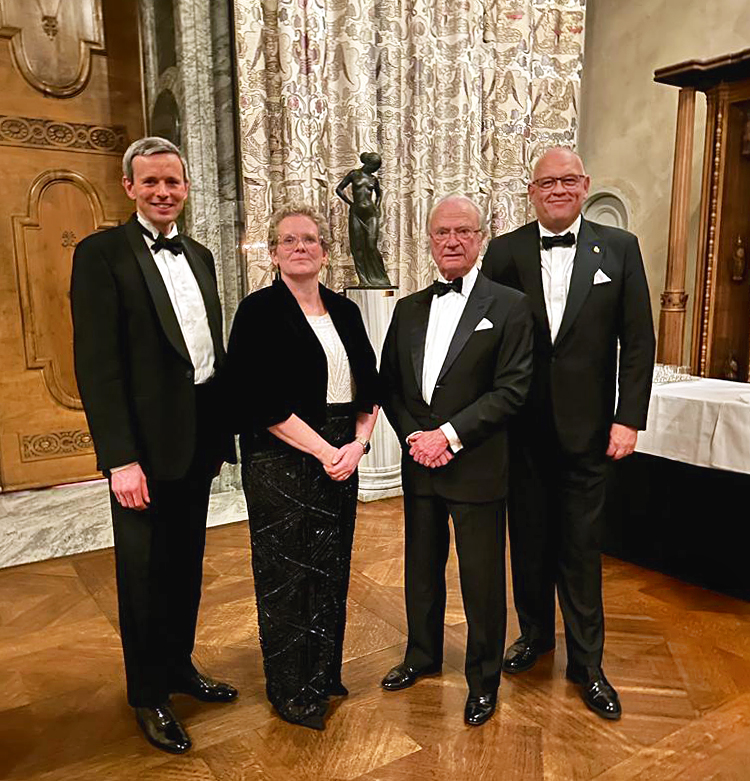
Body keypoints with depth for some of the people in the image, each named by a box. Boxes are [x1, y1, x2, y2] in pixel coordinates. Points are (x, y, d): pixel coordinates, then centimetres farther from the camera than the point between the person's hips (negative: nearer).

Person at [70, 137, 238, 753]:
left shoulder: (199, 256, 13)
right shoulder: (101, 254, -8)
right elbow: (97, 363, -14)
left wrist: (224, 429, 12)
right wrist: (120, 458, -19)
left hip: (199, 439, 6)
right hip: (146, 445, -6)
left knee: (186, 564, 18)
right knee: (145, 572, 9)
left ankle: (180, 665, 38)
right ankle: (149, 696, 27)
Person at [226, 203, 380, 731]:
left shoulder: (345, 311, 10)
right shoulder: (260, 312, -7)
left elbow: (369, 384, 11)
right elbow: (261, 401, -14)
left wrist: (359, 442, -5)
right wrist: (323, 449, -15)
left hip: (341, 456, 6)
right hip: (281, 462, -5)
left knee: (332, 569, 14)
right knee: (286, 574, 6)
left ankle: (325, 675, 34)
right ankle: (292, 691, 25)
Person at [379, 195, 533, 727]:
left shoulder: (509, 306, -6)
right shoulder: (409, 309, 9)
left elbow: (512, 389, -12)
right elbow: (389, 384, 9)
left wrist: (449, 435, -17)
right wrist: (413, 435, -7)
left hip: (477, 468, -4)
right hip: (419, 464, 5)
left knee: (482, 579, 7)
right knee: (422, 568, 19)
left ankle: (484, 679, 29)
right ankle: (422, 656, 41)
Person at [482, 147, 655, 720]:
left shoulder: (619, 248, 1)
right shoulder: (504, 252, 1)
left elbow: (639, 340, -1)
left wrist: (629, 418, -7)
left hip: (586, 426, -1)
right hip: (522, 428, 1)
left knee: (582, 548, 7)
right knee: (529, 539, 15)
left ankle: (586, 662, 25)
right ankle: (536, 632, 38)